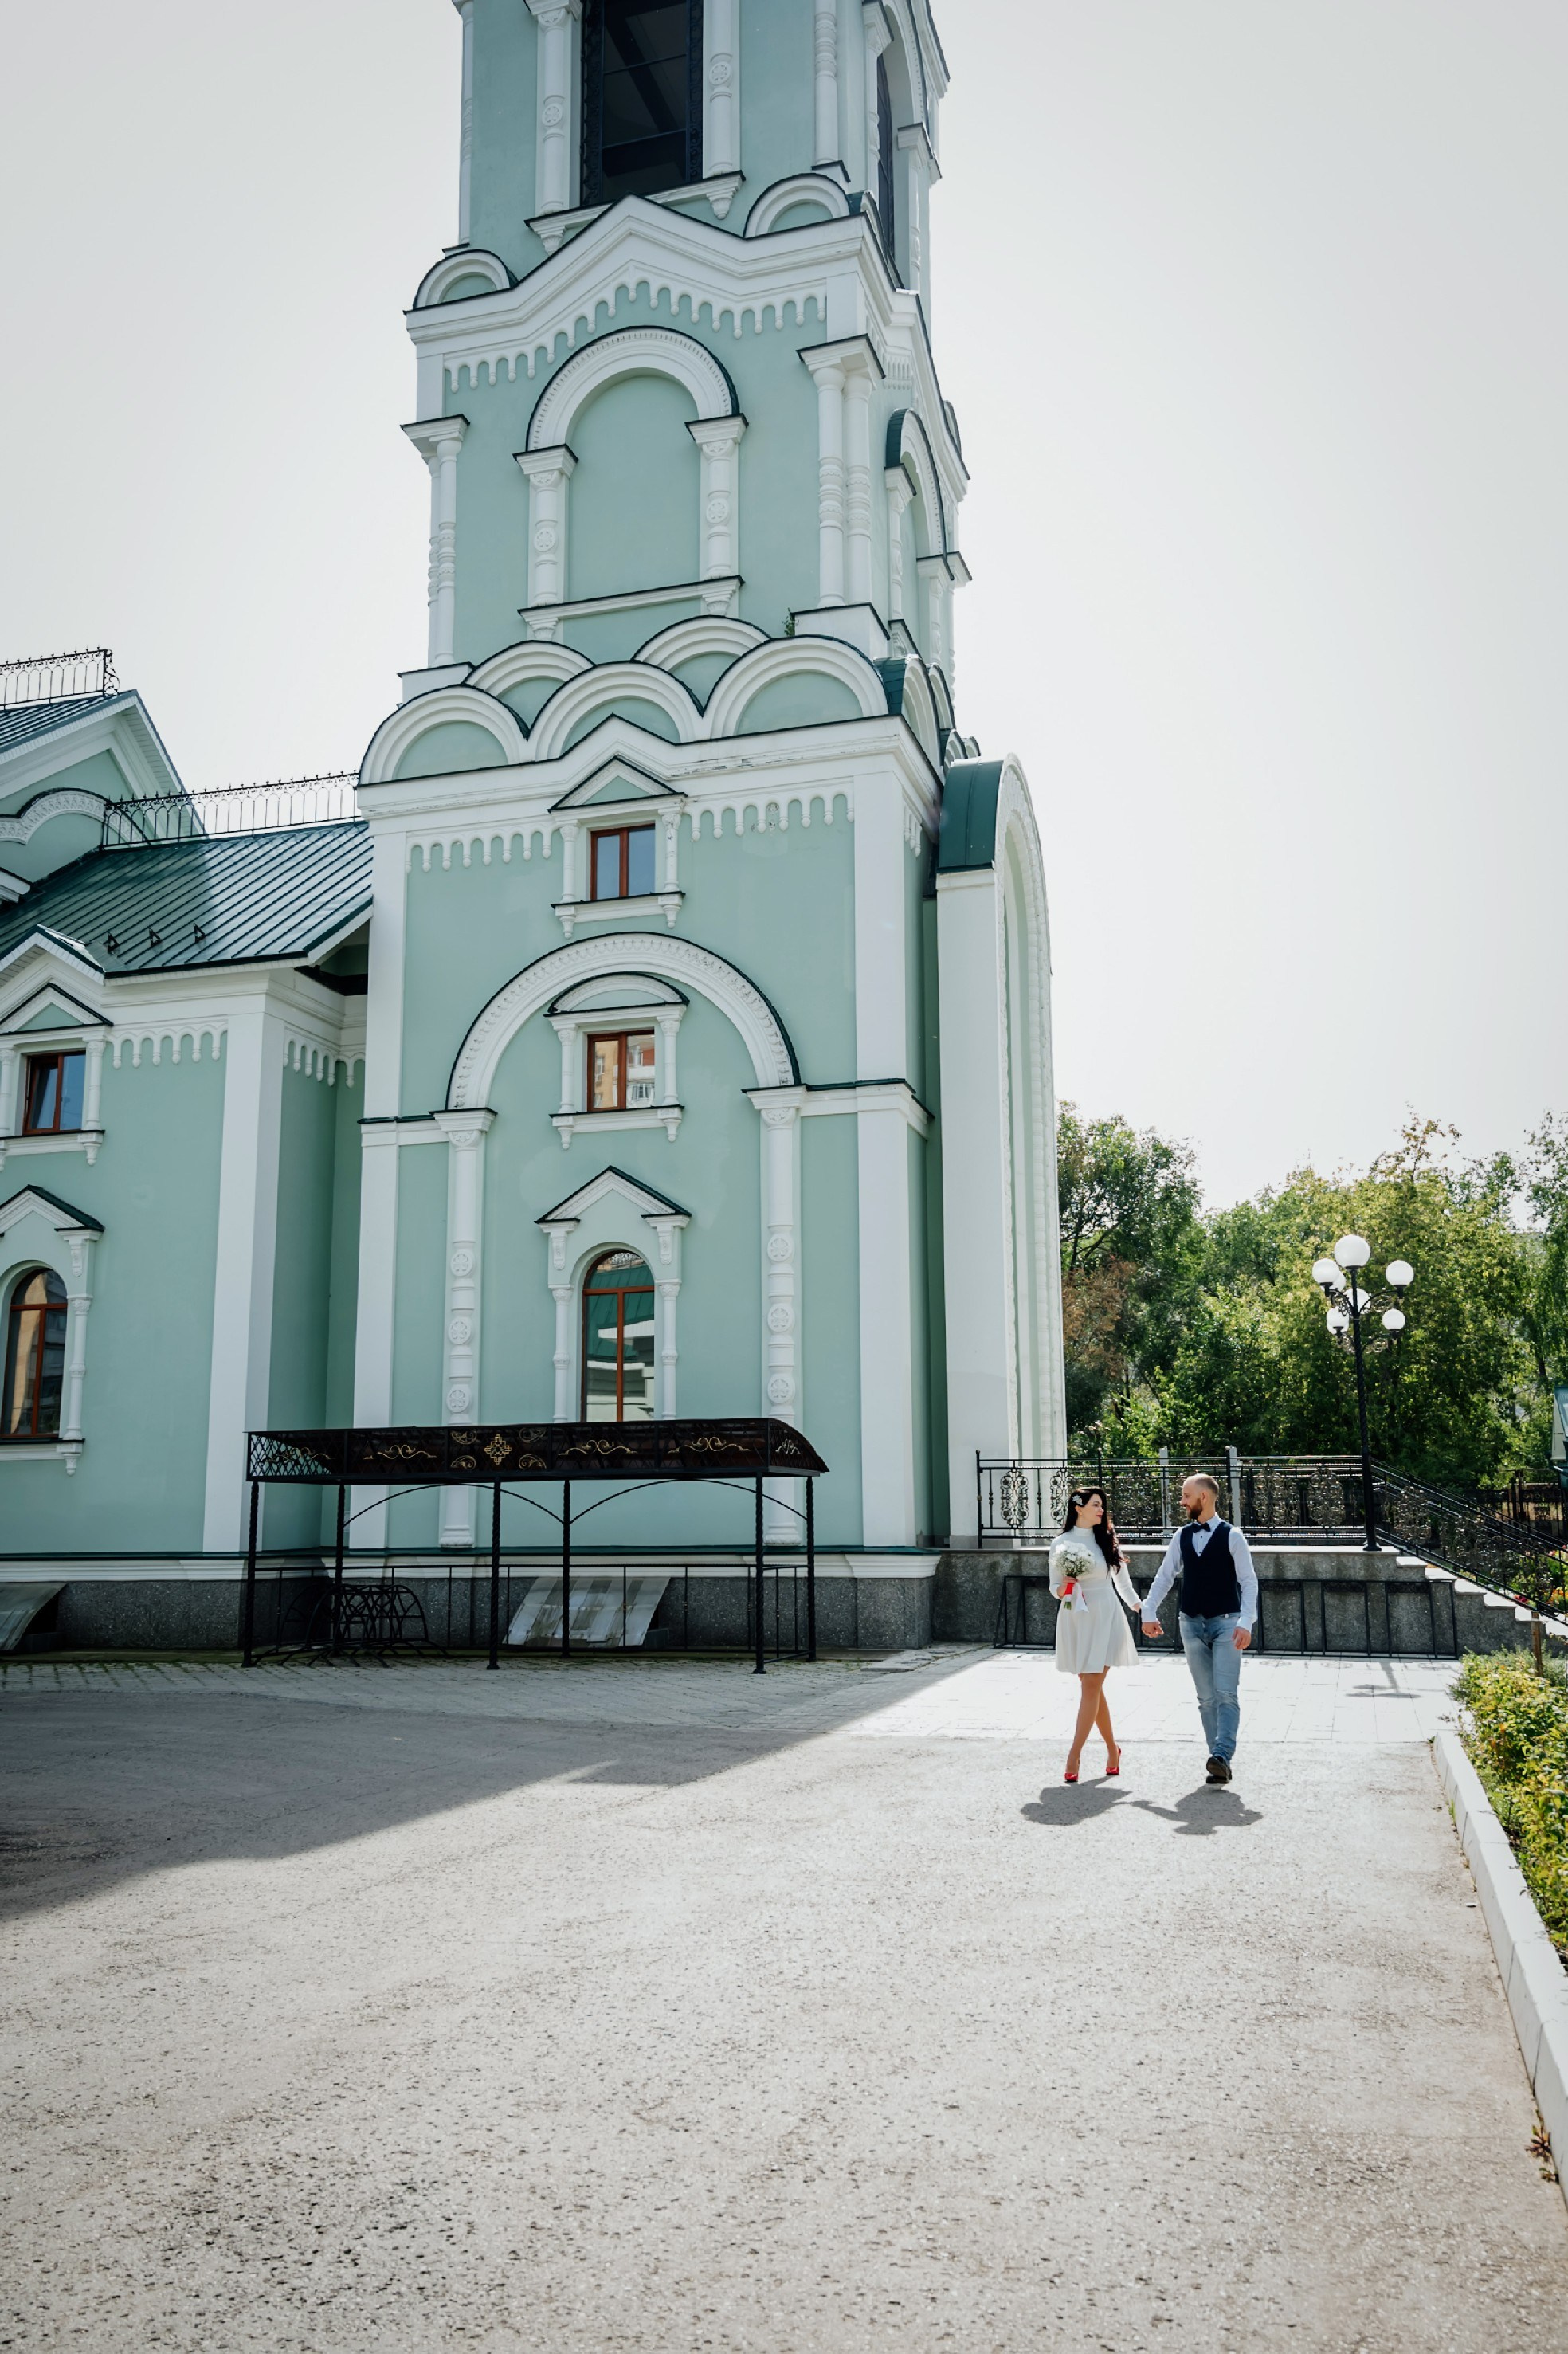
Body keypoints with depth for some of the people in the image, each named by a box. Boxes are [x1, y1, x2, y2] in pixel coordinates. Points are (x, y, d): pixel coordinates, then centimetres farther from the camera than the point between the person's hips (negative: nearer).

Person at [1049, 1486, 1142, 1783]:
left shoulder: (1107, 1540, 6)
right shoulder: (1062, 1544, 3)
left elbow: (1123, 1582, 13)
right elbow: (1055, 1587, 7)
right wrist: (1062, 1589, -15)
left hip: (1105, 1617, -1)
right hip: (1075, 1618, 1)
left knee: (1091, 1685, -9)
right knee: (1092, 1686, 7)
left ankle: (1074, 1754, -9)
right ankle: (1112, 1749, 23)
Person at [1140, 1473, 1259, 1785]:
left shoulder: (1231, 1536, -4)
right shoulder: (1182, 1536, 9)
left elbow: (1249, 1581, -7)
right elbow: (1165, 1577, 13)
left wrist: (1246, 1622, -17)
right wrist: (1149, 1612, 5)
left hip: (1225, 1622, -4)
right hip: (1191, 1623, 5)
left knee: (1226, 1693, -14)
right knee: (1206, 1697, 5)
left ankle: (1222, 1755, -20)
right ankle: (1220, 1762, 9)